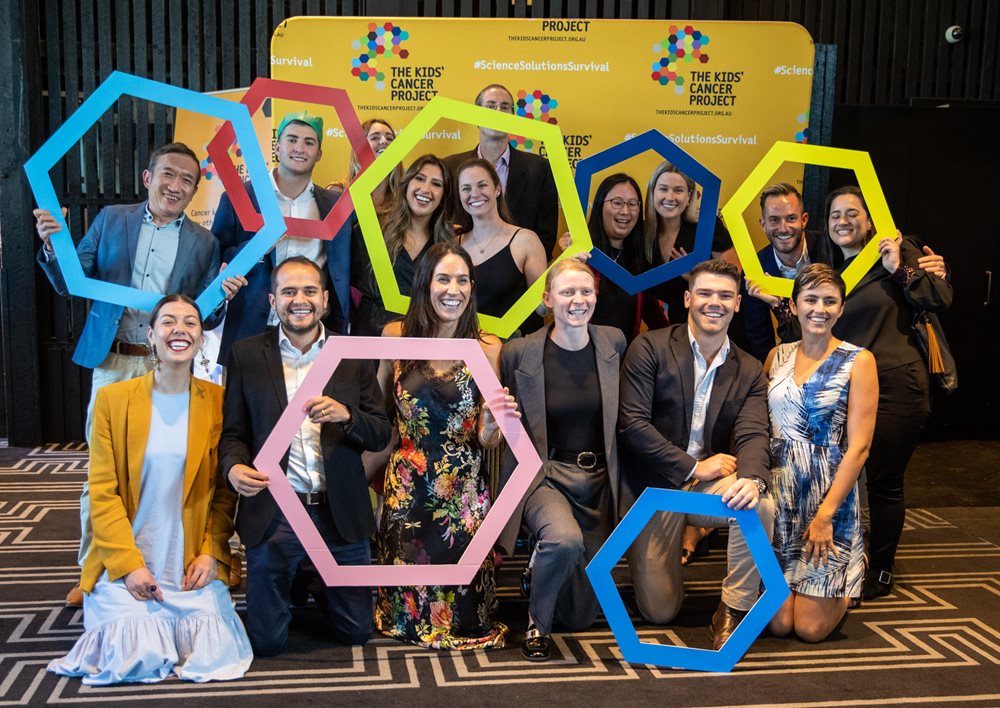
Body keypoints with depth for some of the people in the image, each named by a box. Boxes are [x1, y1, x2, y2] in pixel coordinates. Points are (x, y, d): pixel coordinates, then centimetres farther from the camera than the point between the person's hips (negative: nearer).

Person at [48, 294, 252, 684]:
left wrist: (211, 553, -8)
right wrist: (129, 565, -12)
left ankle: (167, 624, 23)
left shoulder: (218, 401, 0)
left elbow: (225, 489, 4)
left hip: (194, 565, 1)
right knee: (133, 660, -12)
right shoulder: (113, 399, -3)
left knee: (211, 654, -9)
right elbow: (102, 492, -4)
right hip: (127, 564, -1)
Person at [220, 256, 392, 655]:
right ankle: (296, 585, 38)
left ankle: (316, 588, 42)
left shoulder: (355, 356, 4)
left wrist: (345, 415, -19)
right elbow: (233, 431, 3)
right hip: (273, 514, -1)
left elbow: (380, 435, 2)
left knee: (355, 632, 11)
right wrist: (233, 466, -18)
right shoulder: (246, 356, 2)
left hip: (340, 515, 1)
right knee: (266, 641, 7)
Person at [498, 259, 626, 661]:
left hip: (598, 481, 3)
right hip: (545, 475, -3)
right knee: (565, 539, -38)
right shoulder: (519, 353, -9)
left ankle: (542, 568, 42)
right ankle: (537, 623, -8)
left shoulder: (614, 343, -1)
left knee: (581, 617, 8)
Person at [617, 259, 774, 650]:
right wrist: (694, 467, -16)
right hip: (653, 486, -2)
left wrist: (752, 478, -34)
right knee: (659, 611, -2)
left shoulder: (750, 372, 4)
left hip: (710, 486, 2)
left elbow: (753, 436, -11)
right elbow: (631, 424, -14)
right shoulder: (650, 348, -7)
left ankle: (734, 610, -12)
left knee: (761, 506, -32)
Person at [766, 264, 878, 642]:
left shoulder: (858, 361, -5)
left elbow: (859, 447, -9)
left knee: (811, 627, -2)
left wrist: (826, 514, -14)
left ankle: (851, 572, 29)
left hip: (830, 493, -3)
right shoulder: (777, 356, 7)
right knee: (779, 622, 1)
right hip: (778, 493, 3)